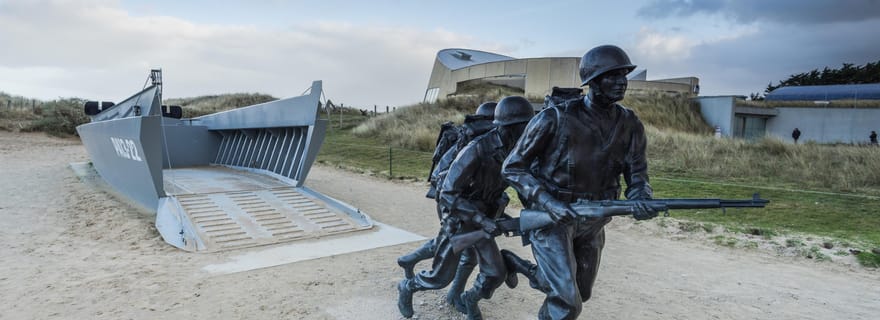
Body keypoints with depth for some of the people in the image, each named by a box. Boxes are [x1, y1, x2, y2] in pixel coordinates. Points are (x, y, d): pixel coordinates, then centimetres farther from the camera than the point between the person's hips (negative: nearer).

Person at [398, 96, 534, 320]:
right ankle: (407, 287, 35)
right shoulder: (476, 151, -32)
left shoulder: (513, 152, -9)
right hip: (458, 220, -6)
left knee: (496, 273, -1)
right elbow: (447, 194, -31)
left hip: (482, 220, 6)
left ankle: (470, 299, 31)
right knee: (441, 277, 4)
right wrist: (481, 219, -36)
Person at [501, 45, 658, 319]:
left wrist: (643, 201, -26)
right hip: (551, 218, -6)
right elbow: (512, 168, -15)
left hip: (592, 222, 6)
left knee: (581, 293, 20)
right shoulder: (556, 119, -20)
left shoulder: (630, 126, -5)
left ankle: (525, 269, 41)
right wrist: (548, 203, -26)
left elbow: (637, 177, -1)